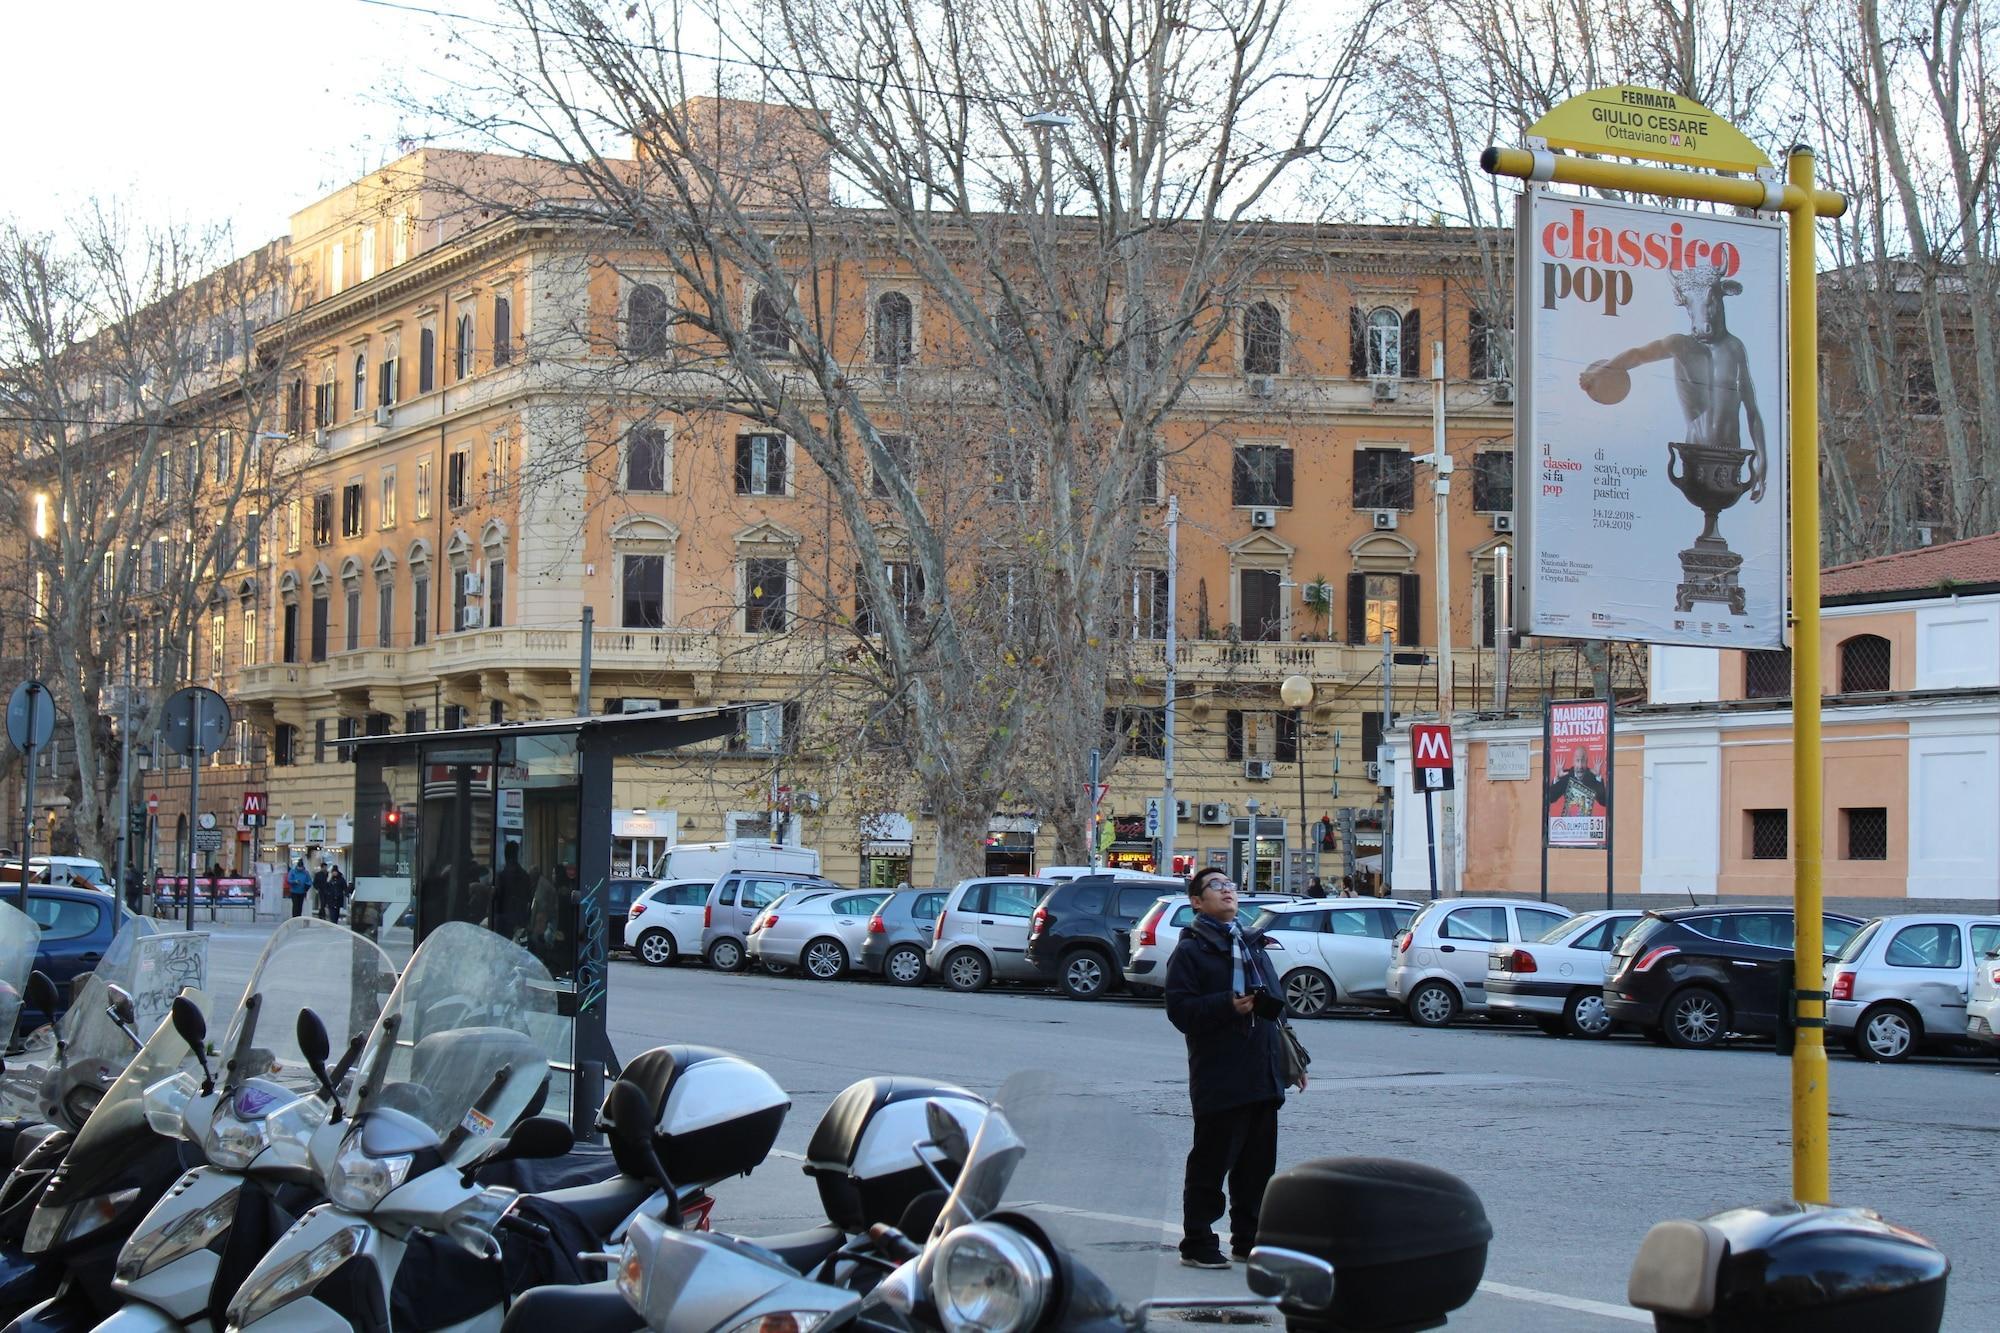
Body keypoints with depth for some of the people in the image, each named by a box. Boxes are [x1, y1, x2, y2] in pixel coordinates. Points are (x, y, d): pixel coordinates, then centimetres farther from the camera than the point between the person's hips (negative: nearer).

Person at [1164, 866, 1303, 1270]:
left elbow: (1274, 1006, 24)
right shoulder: (1190, 951, -3)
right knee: (1211, 1161, -3)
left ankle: (1248, 1239, 20)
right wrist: (1229, 1006, -25)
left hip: (1262, 1076, 7)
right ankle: (1197, 1243, 5)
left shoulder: (1252, 946, 20)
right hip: (1219, 1080, -7)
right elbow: (1180, 1010, -14)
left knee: (1258, 1162, 10)